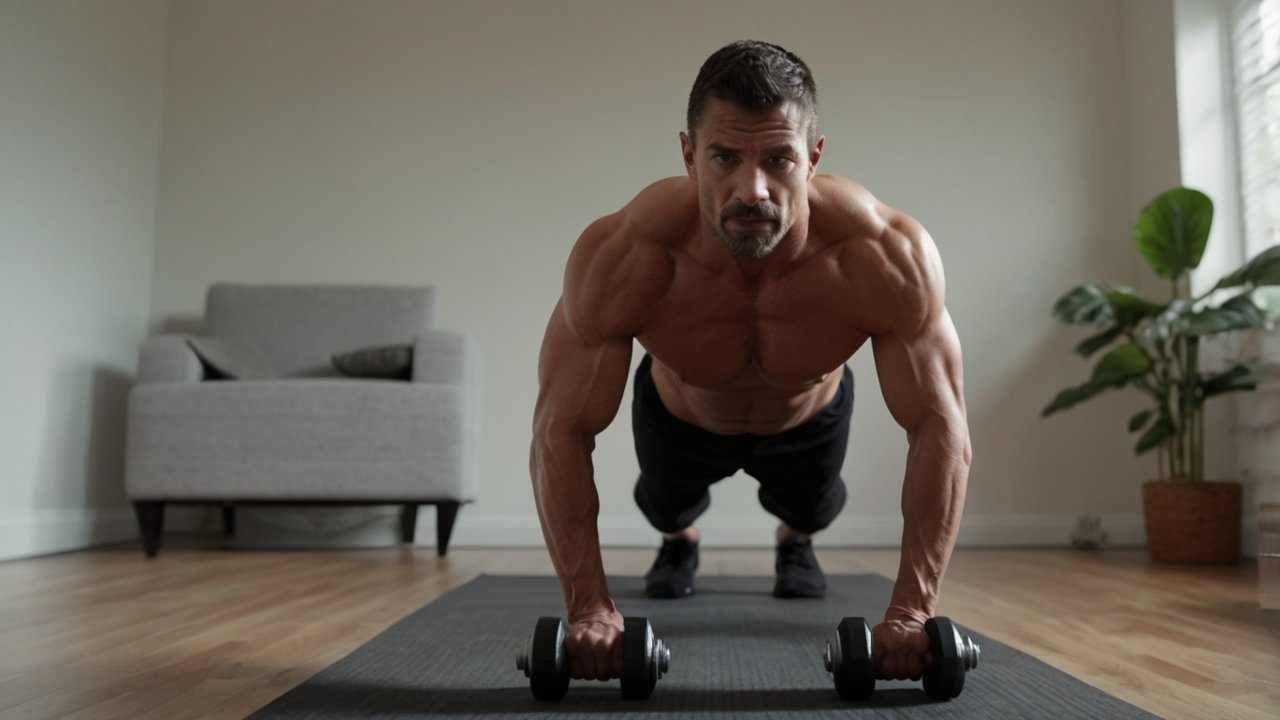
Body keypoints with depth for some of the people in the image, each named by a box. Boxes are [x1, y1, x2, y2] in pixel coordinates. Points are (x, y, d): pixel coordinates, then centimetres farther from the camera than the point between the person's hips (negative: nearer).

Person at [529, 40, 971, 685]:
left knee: (811, 508, 28)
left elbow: (941, 430, -33)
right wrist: (590, 609, -37)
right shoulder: (621, 257, -43)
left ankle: (795, 540, 65)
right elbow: (560, 432, -34)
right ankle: (678, 540, 65)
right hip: (679, 413, 0)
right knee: (666, 506, 28)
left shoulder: (887, 255, -42)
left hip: (810, 415, 1)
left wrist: (910, 612, -37)